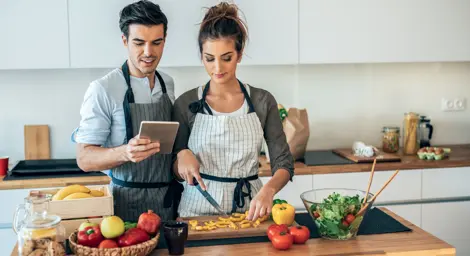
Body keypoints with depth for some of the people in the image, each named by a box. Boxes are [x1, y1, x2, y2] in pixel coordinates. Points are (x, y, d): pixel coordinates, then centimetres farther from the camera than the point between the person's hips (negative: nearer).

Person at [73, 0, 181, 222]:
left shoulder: (168, 84, 5)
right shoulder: (103, 89, -13)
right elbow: (85, 158, -15)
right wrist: (125, 153, -31)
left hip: (170, 201, 5)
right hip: (128, 204, -5)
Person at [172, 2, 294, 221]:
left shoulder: (262, 101, 1)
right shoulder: (186, 104, -1)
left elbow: (284, 163, 0)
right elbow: (176, 172, 7)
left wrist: (268, 190, -19)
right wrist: (182, 155, -15)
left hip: (248, 207, 1)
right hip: (199, 209, 0)